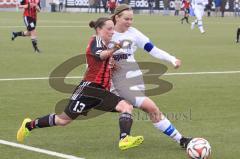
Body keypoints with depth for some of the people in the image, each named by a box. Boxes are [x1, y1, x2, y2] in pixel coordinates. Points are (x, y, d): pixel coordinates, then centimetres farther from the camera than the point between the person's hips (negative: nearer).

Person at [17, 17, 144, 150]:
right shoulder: (96, 41, -9)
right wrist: (115, 49, -54)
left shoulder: (105, 46, 18)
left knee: (127, 107, -9)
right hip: (89, 88, -8)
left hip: (102, 91, 8)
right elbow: (99, 55, -34)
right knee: (65, 119, 0)